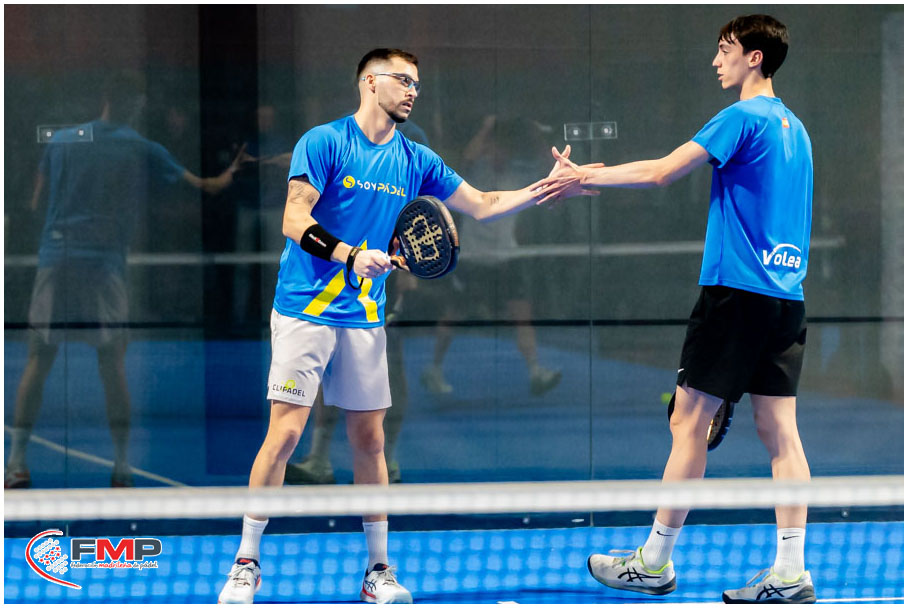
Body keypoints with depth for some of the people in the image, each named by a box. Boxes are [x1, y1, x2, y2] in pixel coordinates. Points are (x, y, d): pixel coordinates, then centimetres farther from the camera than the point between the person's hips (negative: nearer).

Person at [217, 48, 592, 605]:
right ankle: (246, 563, 0)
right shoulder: (324, 142, -6)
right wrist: (352, 255, -26)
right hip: (306, 309, -5)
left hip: (364, 317, 5)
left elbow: (482, 205, 17)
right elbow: (295, 220, -13)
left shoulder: (416, 161, 10)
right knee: (285, 431, -10)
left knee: (370, 439, 5)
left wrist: (544, 189, 5)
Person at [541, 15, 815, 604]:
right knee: (779, 429, 3)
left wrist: (586, 177, 1)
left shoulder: (743, 118, -10)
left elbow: (660, 173, -11)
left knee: (689, 421, -1)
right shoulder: (792, 126, 16)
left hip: (737, 289, -8)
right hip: (786, 296, 8)